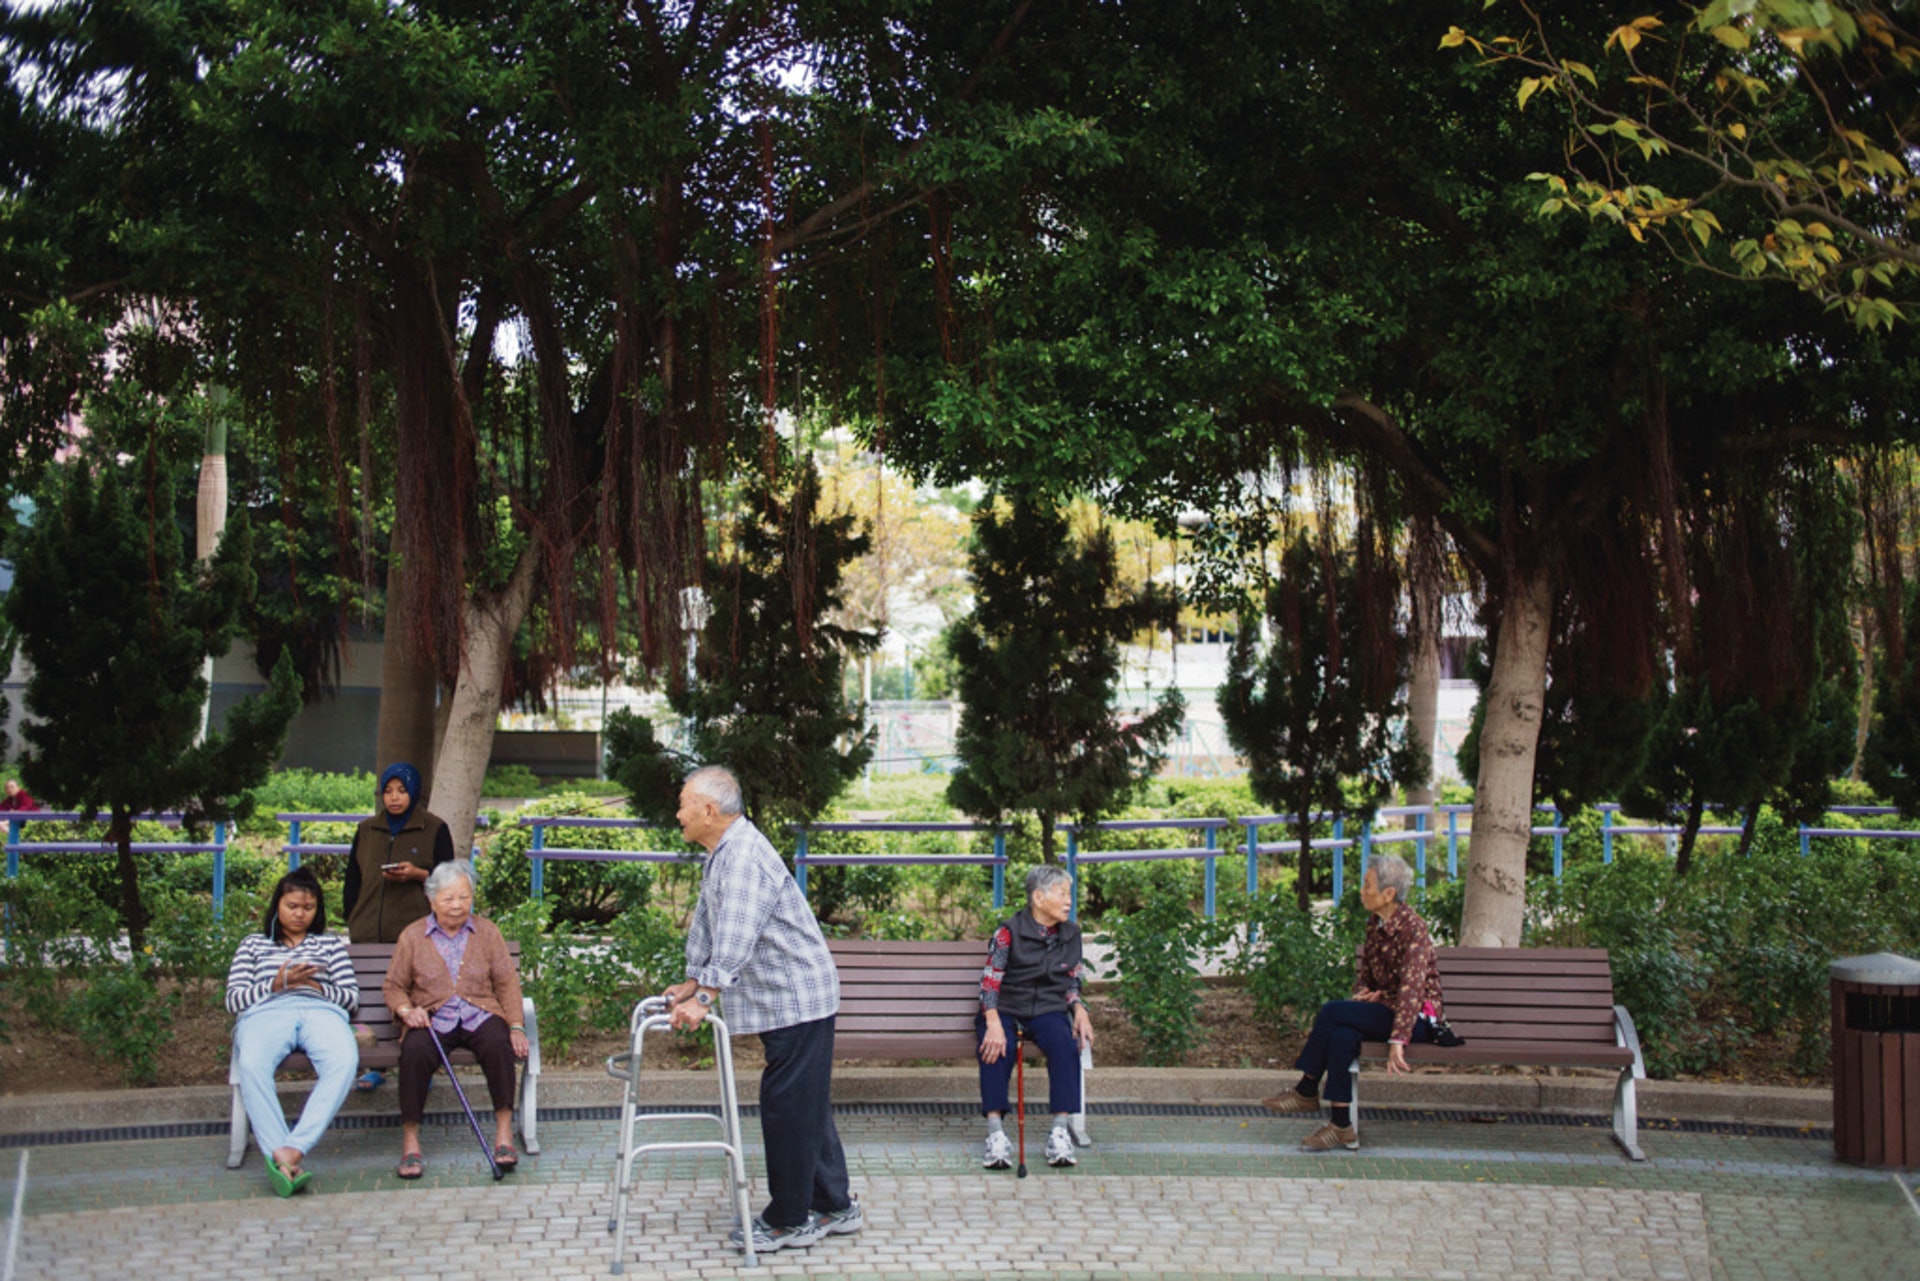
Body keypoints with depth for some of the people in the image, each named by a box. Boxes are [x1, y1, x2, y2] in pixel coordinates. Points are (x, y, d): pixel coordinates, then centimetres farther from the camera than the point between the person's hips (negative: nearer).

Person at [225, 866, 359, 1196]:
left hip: (321, 1011, 0)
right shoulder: (253, 944, 31)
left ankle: (293, 1149, -48)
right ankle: (280, 1155, -48)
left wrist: (316, 986, 2)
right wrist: (277, 984, 2)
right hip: (266, 1013, 0)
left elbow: (352, 998, 20)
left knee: (344, 1061, -38)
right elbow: (233, 1000, 17)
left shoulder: (330, 943, 32)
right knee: (251, 1065, -40)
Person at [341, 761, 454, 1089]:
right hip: (369, 934, 3)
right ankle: (374, 1066, 13)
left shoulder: (434, 830, 6)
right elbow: (352, 881, 19)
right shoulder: (367, 830, 17)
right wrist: (351, 920, 9)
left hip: (415, 934, -3)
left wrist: (417, 874, -13)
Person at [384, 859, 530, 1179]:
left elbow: (507, 983, 7)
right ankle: (410, 1139, -25)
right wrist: (407, 1011, -12)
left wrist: (516, 1026, -5)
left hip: (480, 1016, 1)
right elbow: (393, 986, 10)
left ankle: (504, 1131, -27)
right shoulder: (412, 936, 10)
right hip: (433, 1019, -1)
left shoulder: (487, 931, 12)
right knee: (414, 1050, -34)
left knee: (499, 1043, -33)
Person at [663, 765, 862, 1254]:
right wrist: (692, 981, 22)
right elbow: (706, 922, 23)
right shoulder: (718, 856, 14)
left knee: (788, 1107, -3)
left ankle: (789, 1221, 5)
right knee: (808, 1107, 15)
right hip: (784, 999, 11)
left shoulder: (744, 856, -21)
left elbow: (736, 938, -30)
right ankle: (835, 1206, 23)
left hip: (797, 998, -11)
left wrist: (704, 998, -34)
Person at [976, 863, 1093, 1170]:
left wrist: (1080, 1012, -3)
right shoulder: (1009, 931, -5)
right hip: (1006, 1009, -3)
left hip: (1048, 1009, 3)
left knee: (1065, 1042, -31)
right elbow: (990, 980, -10)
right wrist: (993, 1023, -26)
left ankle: (1060, 1132, -31)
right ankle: (996, 1134, -35)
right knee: (995, 1046, -35)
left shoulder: (1070, 934, 10)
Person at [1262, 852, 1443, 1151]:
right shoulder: (1374, 925, 8)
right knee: (1341, 1036, -23)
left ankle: (1306, 1091, -11)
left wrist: (1397, 1041, -35)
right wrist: (1365, 992, -8)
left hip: (1419, 1019, -7)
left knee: (1332, 1012, -24)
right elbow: (1364, 974, 17)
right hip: (1386, 1011, 8)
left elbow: (1412, 987, -27)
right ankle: (1342, 1126, -20)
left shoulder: (1413, 929, -18)